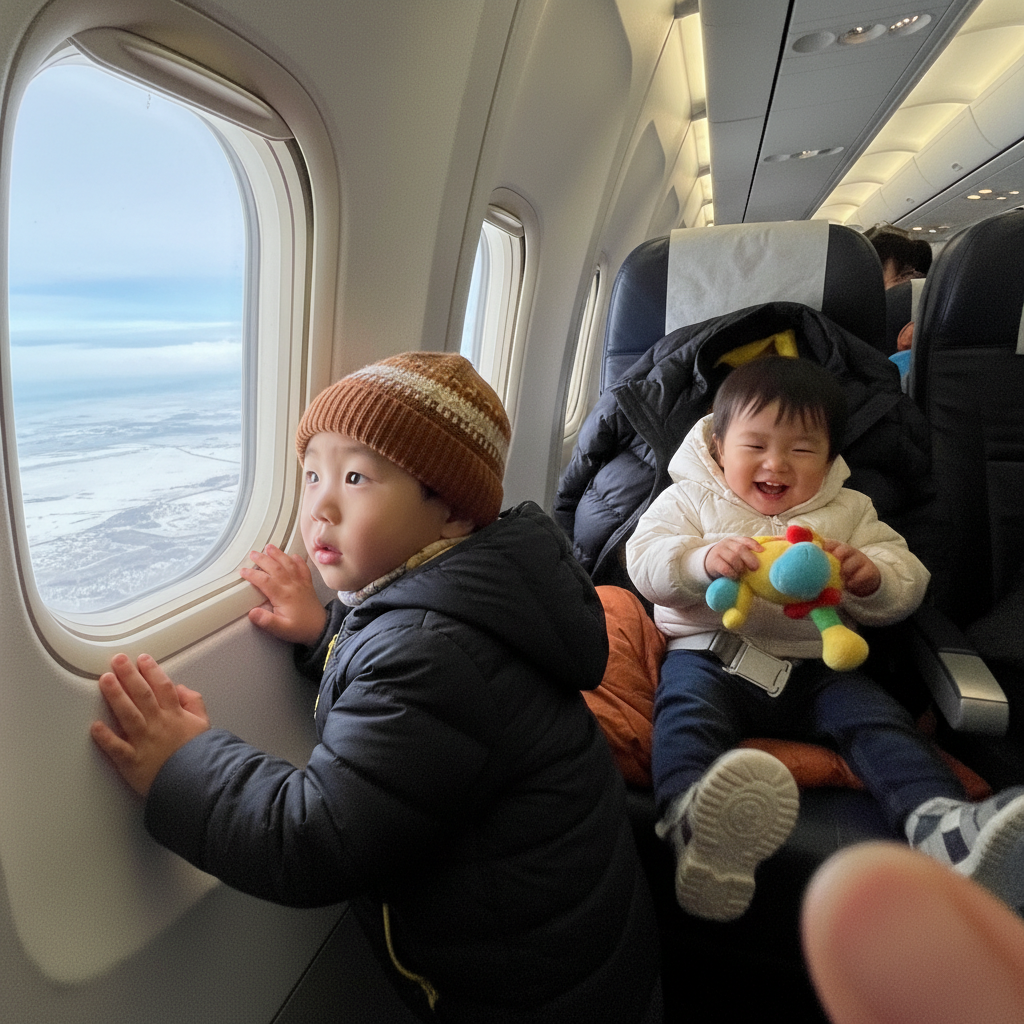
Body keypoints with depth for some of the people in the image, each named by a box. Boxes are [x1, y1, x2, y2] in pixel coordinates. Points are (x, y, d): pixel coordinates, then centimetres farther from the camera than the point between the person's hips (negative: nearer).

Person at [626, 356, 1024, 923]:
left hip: (815, 668, 4)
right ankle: (696, 820, -57)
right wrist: (706, 560, -23)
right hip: (711, 654, -3)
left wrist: (868, 574, -13)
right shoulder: (689, 499, 13)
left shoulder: (849, 511, 20)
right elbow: (645, 562, -1)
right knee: (688, 706, -33)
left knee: (876, 717, -23)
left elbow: (907, 585, 13)